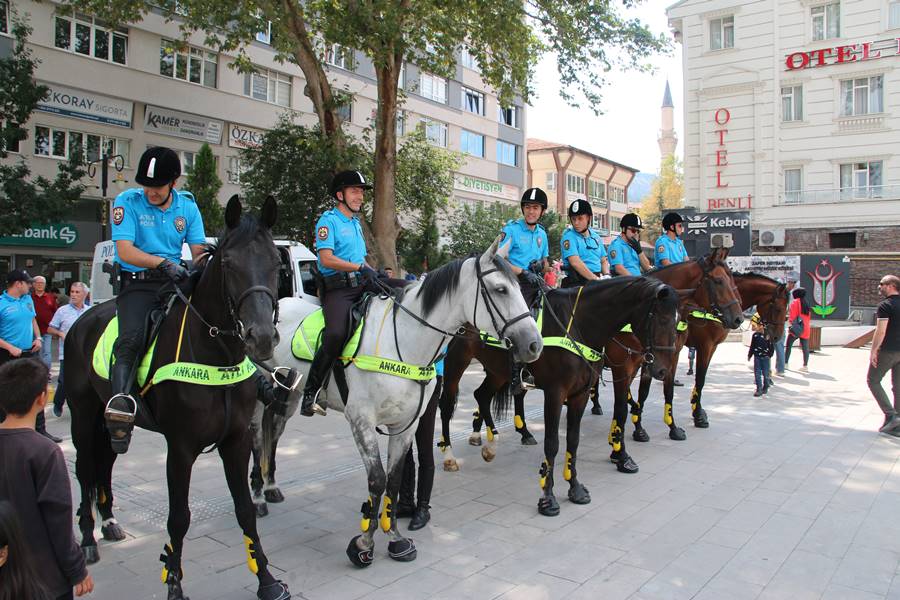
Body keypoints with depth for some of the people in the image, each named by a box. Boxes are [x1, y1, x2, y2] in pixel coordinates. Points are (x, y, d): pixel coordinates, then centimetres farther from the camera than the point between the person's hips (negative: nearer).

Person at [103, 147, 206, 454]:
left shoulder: (188, 206, 9)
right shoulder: (127, 202, -1)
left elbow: (199, 251, 9)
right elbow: (125, 251, -11)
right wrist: (162, 263, -26)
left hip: (175, 282, 4)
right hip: (137, 284, -4)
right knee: (132, 339, -28)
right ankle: (120, 402, -37)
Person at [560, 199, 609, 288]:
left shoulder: (596, 237, 18)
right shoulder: (569, 237, -2)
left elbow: (604, 261, 21)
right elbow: (575, 262, -14)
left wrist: (606, 275, 0)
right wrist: (596, 279, -18)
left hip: (597, 278, 6)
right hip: (577, 282, -6)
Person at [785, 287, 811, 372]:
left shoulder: (795, 302, -4)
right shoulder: (807, 303, 13)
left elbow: (792, 315, -10)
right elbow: (809, 316, 16)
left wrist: (790, 325, -9)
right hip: (805, 328, 5)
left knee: (788, 345, 5)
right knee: (805, 347, 4)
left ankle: (785, 363, 5)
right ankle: (805, 365, 4)